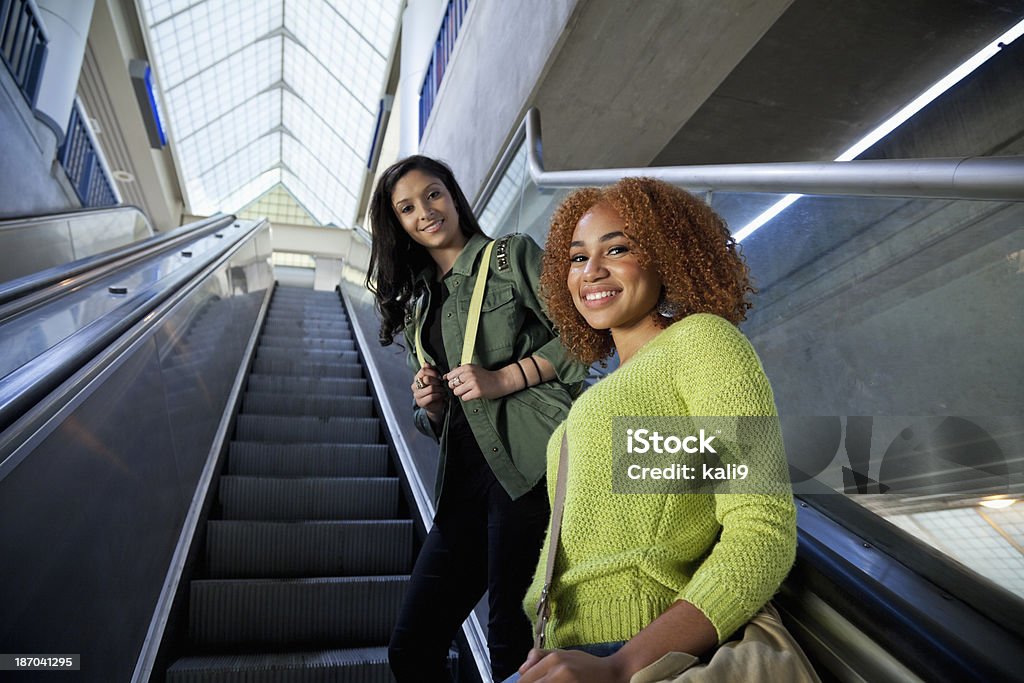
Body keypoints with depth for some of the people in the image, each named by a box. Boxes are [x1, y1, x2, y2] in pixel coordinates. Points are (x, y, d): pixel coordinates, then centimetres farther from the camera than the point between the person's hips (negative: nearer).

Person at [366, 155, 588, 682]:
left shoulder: (514, 255, 7)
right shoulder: (418, 305, 22)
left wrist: (504, 378, -11)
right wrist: (429, 404, 3)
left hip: (526, 464, -6)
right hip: (465, 476, 6)